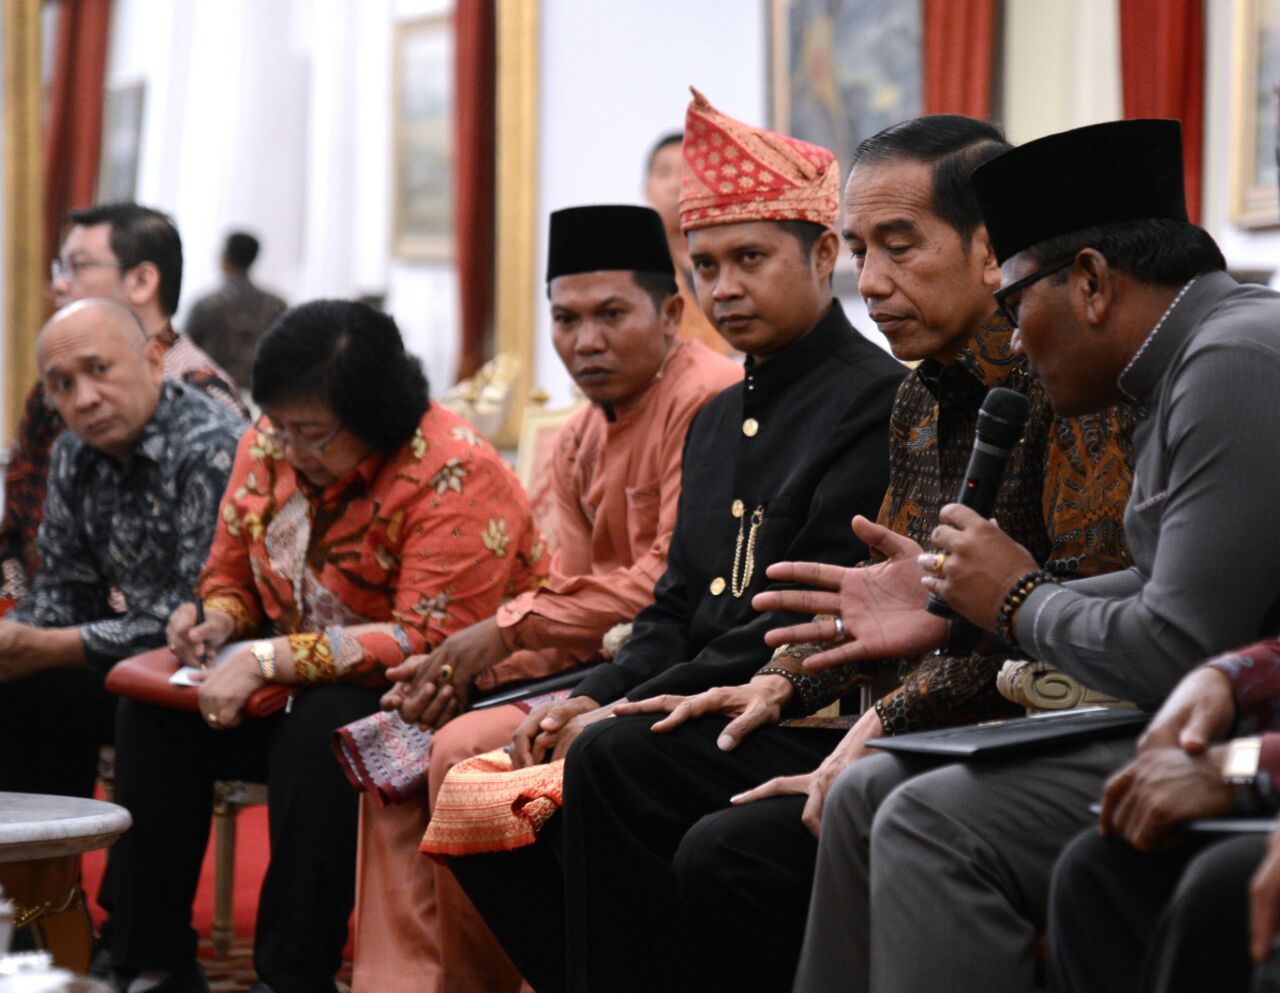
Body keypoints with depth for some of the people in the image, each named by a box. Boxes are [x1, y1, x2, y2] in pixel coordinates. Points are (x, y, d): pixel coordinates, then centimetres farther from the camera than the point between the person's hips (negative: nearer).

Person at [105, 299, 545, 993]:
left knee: (321, 728, -35)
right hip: (300, 691, 7)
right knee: (153, 709, -13)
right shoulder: (268, 447, 1)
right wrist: (216, 621, -10)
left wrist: (268, 661, -31)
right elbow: (231, 577, 16)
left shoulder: (454, 474, -22)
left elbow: (431, 642, -28)